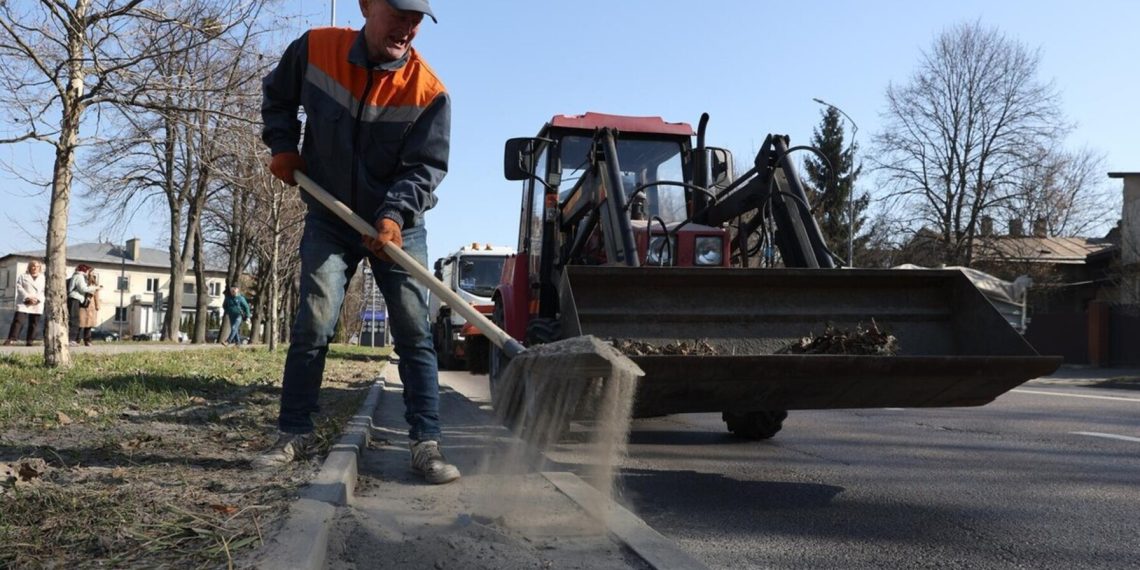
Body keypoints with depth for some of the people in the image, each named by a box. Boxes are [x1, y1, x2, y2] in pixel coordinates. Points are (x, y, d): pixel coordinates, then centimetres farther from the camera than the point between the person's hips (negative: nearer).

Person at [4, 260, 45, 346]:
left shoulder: (43, 278, 14)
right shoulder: (23, 276, 12)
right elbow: (19, 288, 0)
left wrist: (37, 299, -11)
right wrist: (27, 297, -14)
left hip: (37, 305, 1)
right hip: (23, 303, -1)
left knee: (34, 323, 0)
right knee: (18, 320, -12)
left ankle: (30, 341, 4)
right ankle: (11, 339, -13)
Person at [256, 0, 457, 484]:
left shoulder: (429, 92, -16)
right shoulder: (314, 49, -9)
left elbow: (426, 167, -16)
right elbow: (277, 95, 11)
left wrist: (394, 215, -31)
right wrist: (282, 146, -2)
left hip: (399, 227, -1)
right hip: (329, 220, 1)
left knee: (414, 332, -4)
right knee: (313, 324, -5)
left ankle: (425, 445, -1)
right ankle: (292, 434, 8)